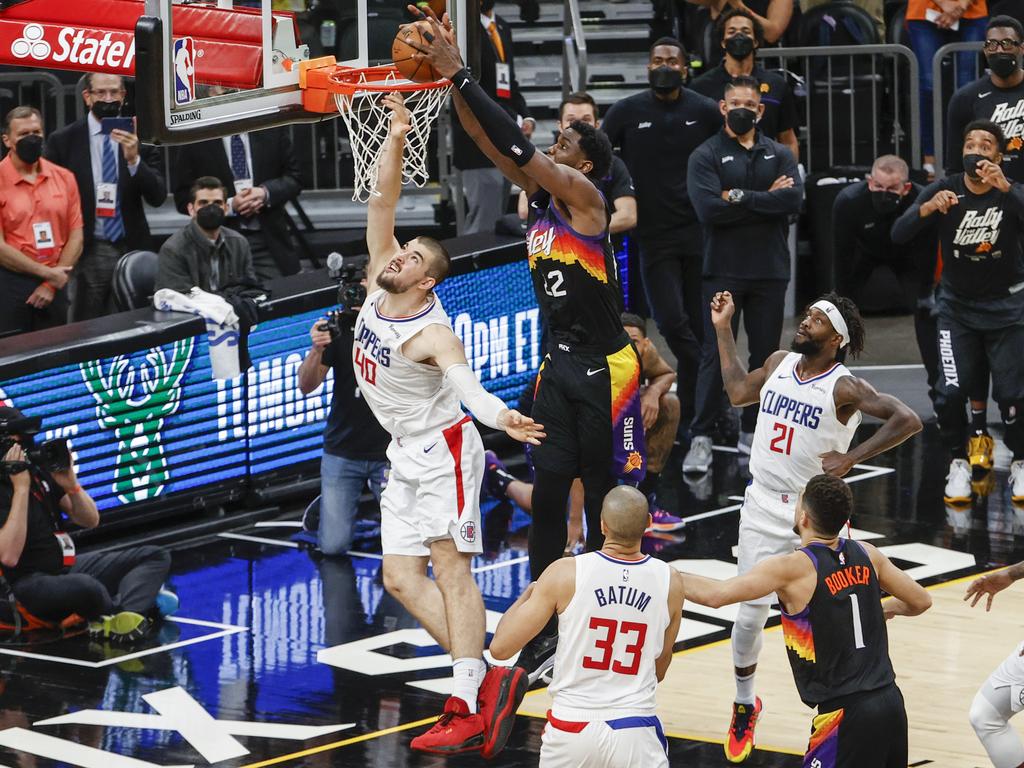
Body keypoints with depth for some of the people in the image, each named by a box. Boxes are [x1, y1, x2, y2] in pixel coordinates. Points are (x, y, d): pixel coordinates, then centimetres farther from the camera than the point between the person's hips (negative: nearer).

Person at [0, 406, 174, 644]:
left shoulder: (39, 471, 7)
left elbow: (91, 521, 13)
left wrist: (71, 485, -7)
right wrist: (21, 488, -25)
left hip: (69, 567, 9)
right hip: (32, 586, -9)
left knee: (155, 557, 1)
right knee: (86, 587, -41)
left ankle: (119, 619, -26)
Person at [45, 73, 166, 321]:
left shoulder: (140, 139, 4)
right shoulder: (63, 141, 2)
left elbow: (158, 197, -3)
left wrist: (134, 159, -18)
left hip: (130, 251, 1)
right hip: (86, 252, -1)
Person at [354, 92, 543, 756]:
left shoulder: (432, 334, -23)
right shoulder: (377, 285, -1)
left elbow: (468, 387, -41)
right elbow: (384, 200, -3)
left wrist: (500, 418, -61)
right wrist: (397, 138, -14)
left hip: (444, 450, -9)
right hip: (406, 456, 9)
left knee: (451, 569, -15)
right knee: (401, 579, 4)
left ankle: (470, 706, -20)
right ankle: (485, 681, 2)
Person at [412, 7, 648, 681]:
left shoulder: (584, 195, -12)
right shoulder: (541, 194, 9)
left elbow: (516, 143, -21)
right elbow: (489, 140, 5)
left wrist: (460, 74, -20)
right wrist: (451, 77, -6)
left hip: (604, 369, -7)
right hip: (559, 365, 7)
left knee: (608, 496, 0)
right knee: (548, 492, 2)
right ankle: (545, 631, 5)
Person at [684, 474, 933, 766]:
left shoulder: (793, 568, -13)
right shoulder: (866, 555, 6)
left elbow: (716, 595, -19)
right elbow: (921, 601, 16)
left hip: (845, 713, -7)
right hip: (891, 701, 7)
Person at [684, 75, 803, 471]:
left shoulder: (779, 154, 10)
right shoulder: (706, 156, 1)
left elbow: (793, 199, -8)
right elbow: (708, 208, -15)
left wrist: (741, 197, -13)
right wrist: (766, 199, -10)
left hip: (770, 271, 3)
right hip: (724, 271, -3)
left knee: (765, 352, 7)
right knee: (715, 354, -6)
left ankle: (752, 431, 16)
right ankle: (701, 438, -4)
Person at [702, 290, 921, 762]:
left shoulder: (843, 388, -14)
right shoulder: (779, 363, 4)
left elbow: (907, 420, -21)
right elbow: (738, 392, 22)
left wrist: (851, 458, -23)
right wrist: (724, 329, 19)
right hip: (763, 509, 4)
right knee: (749, 613, 4)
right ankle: (745, 705, 23)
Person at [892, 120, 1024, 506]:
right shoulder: (943, 191, -10)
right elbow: (898, 235, -20)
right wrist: (927, 208, -39)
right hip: (956, 305, 1)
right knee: (952, 391, -12)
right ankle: (958, 464, 8)